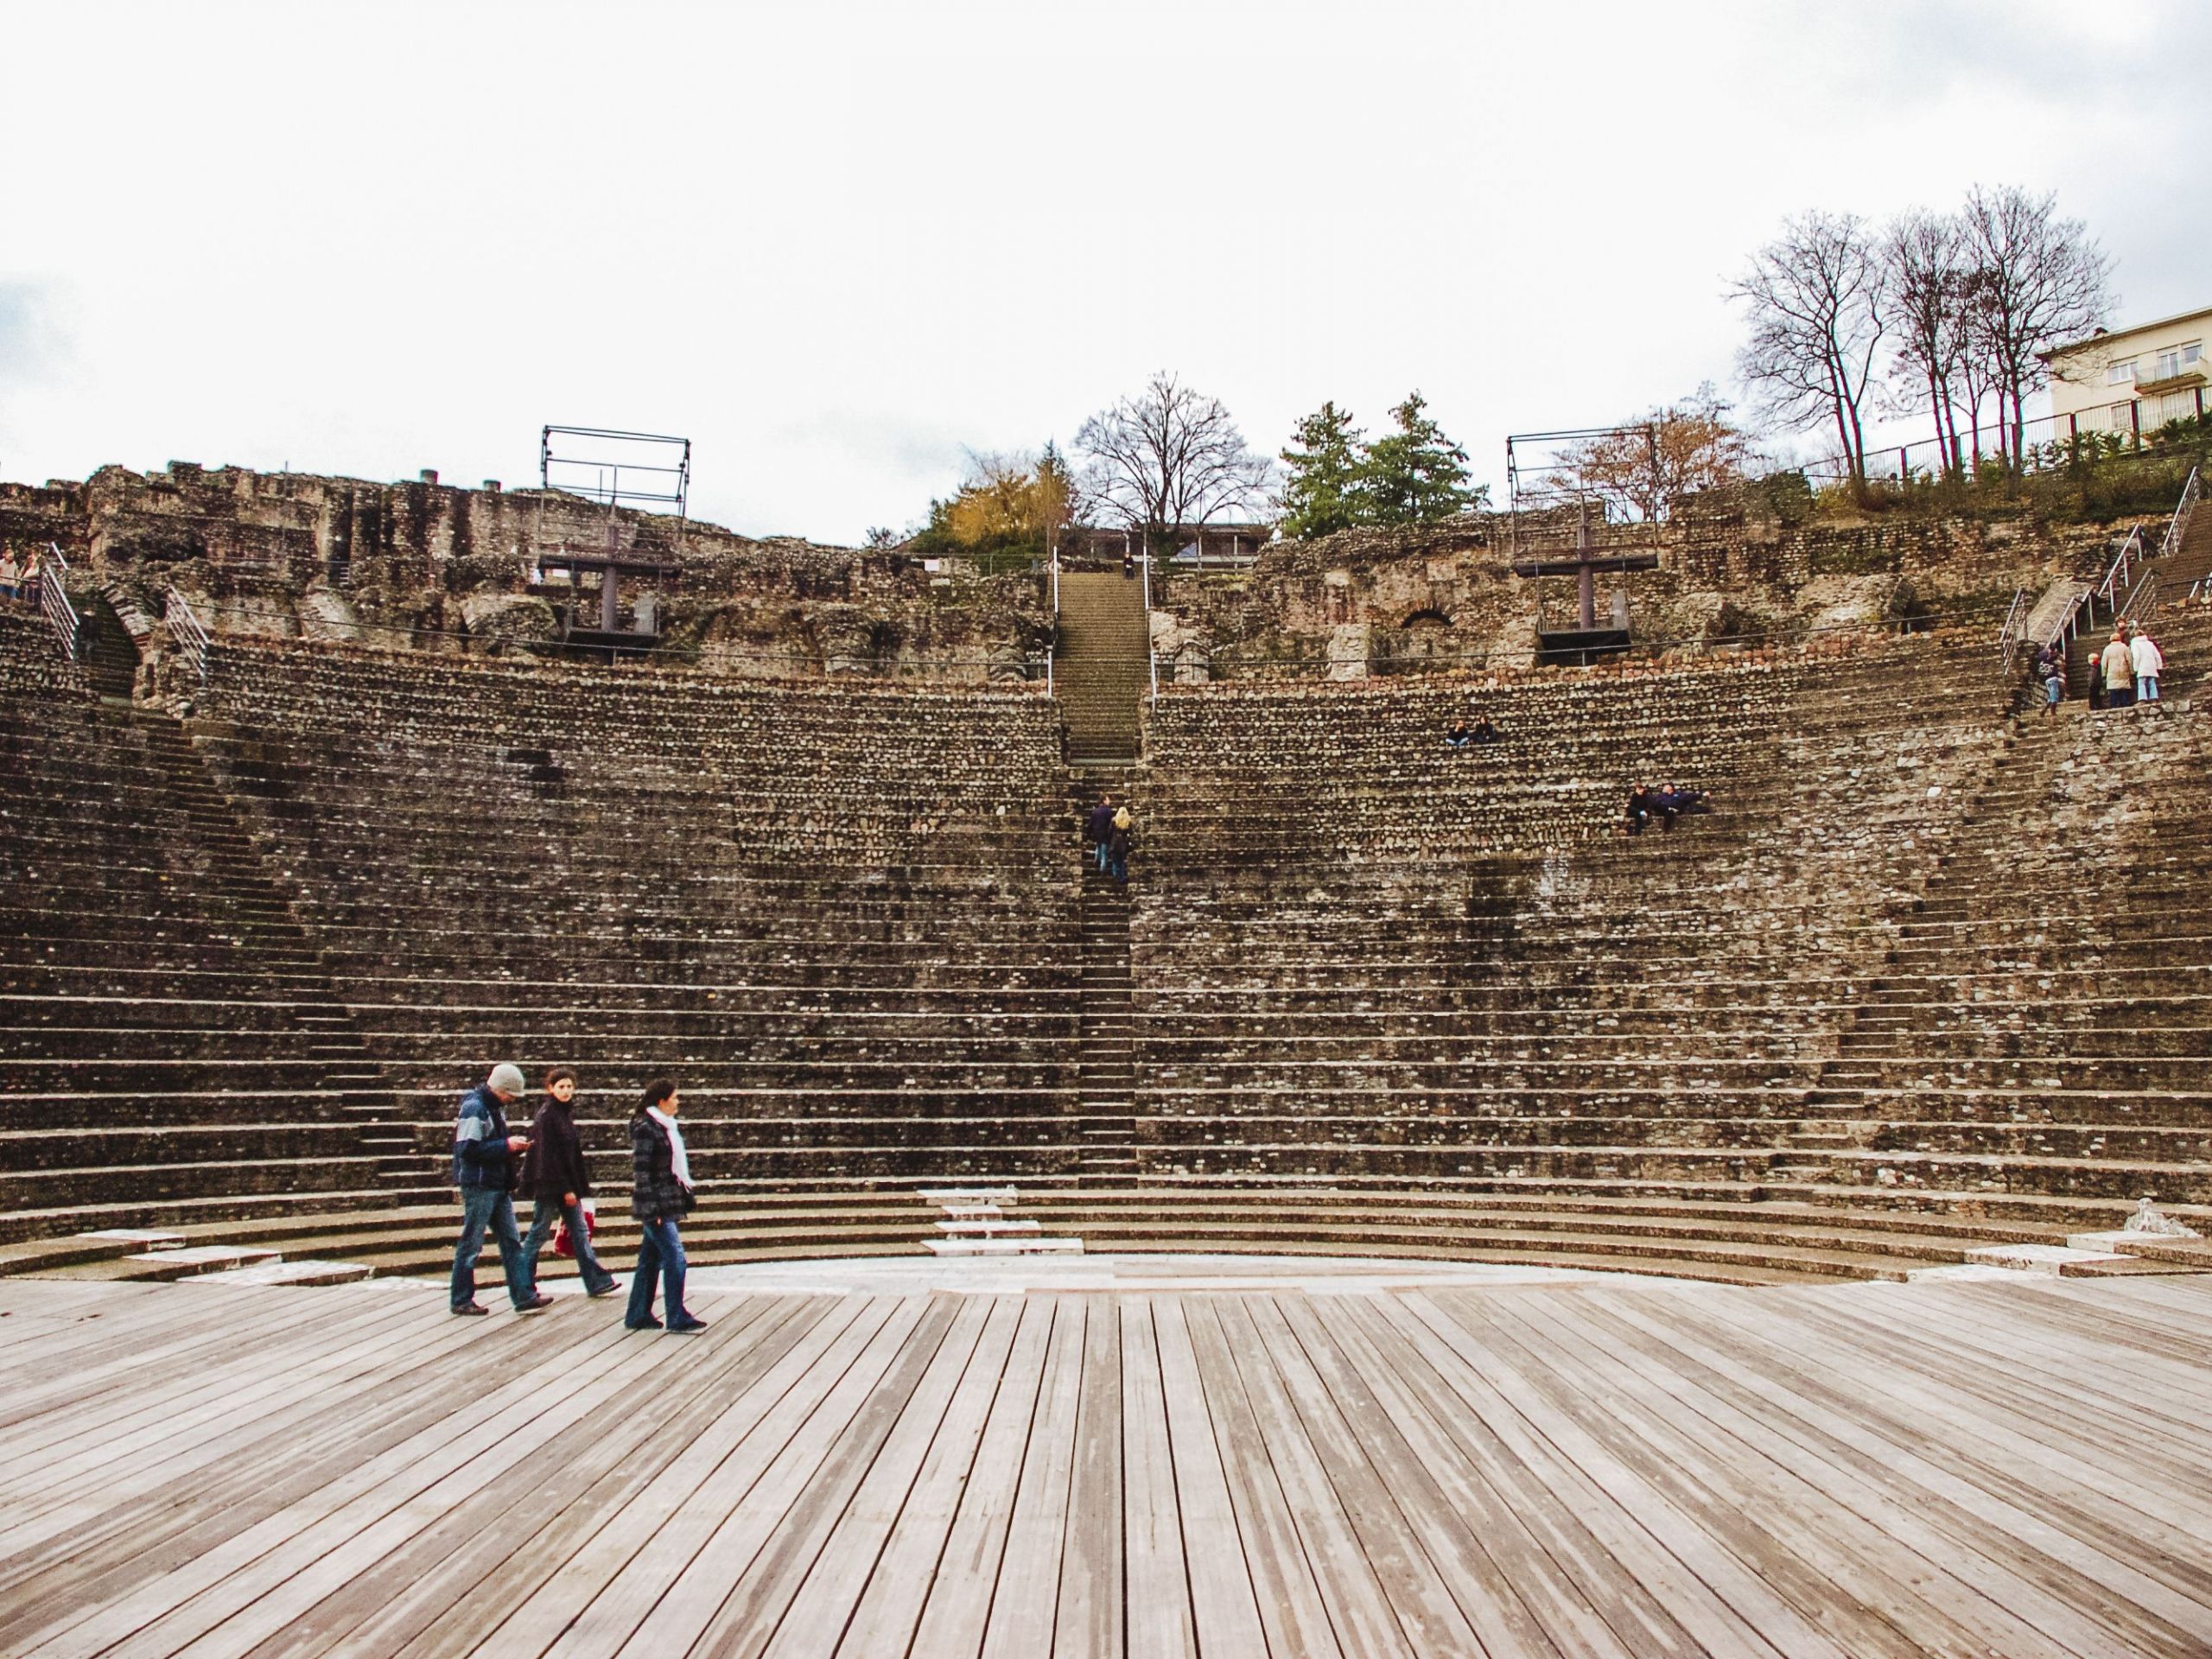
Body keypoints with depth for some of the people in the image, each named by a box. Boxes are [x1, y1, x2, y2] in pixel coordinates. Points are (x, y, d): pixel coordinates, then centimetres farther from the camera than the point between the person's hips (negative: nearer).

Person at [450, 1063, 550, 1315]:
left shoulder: (496, 1107, 13)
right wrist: (506, 1146, -20)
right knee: (471, 1245, 2)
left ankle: (525, 1296, 8)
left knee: (512, 1242, 7)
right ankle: (462, 1300, 12)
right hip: (478, 1186, -9)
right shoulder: (474, 1107, -15)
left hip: (498, 1186, 9)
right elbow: (468, 1148, -22)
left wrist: (514, 1143, 1)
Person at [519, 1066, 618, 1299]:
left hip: (567, 1184, 9)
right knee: (538, 1233, 1)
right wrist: (565, 1189, -19)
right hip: (550, 1185, -9)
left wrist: (579, 1186, 15)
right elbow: (548, 1155, -18)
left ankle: (596, 1282, 7)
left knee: (581, 1232, 6)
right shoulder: (546, 1115, -14)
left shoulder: (565, 1114, 12)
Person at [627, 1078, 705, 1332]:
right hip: (655, 1205, -9)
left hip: (667, 1203, 9)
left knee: (651, 1259, 13)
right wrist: (652, 1209, -19)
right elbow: (640, 1171, -17)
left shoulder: (666, 1127, 13)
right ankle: (677, 1318, -2)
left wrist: (686, 1195, 18)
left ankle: (638, 1316, 20)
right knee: (675, 1256, -8)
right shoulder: (644, 1128, -14)